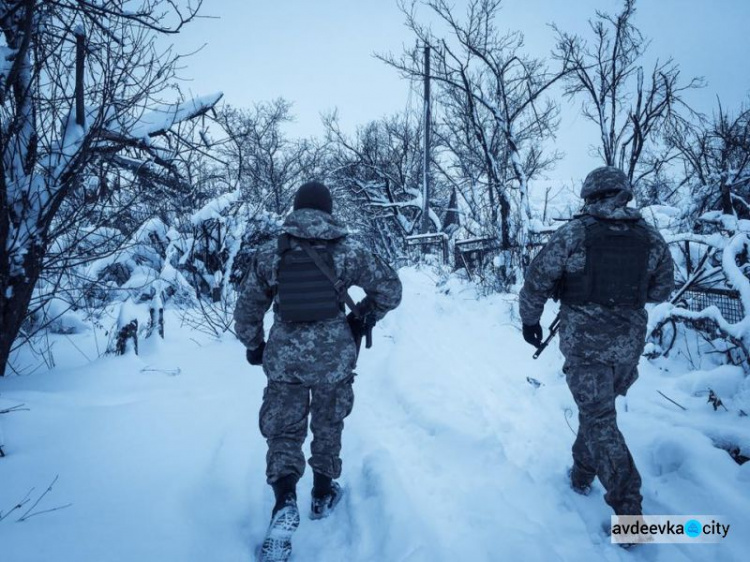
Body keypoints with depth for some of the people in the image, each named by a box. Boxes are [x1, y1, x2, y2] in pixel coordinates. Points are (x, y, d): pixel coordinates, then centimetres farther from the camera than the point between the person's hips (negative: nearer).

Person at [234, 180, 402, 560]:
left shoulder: (269, 254, -2)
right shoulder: (348, 250, -5)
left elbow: (247, 307, 5)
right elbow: (390, 288, -2)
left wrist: (253, 345, 21)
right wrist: (362, 320, 12)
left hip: (284, 355, 0)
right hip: (334, 354, 0)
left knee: (284, 429, 10)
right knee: (328, 423, 20)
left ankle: (285, 500, -11)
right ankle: (323, 494, 33)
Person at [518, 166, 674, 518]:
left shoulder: (573, 234, -10)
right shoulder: (651, 238, 1)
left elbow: (537, 280, -6)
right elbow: (662, 291, 11)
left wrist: (530, 319, 9)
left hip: (584, 340, -4)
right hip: (630, 341, 4)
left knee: (599, 419, 0)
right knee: (598, 408, 23)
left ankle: (628, 509, -3)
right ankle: (582, 474, 38)